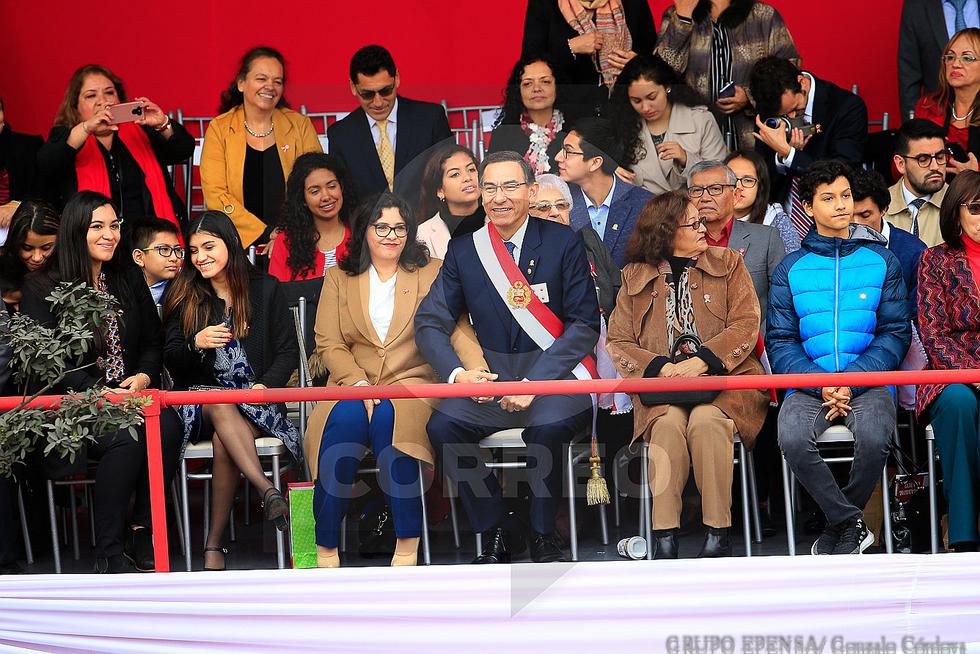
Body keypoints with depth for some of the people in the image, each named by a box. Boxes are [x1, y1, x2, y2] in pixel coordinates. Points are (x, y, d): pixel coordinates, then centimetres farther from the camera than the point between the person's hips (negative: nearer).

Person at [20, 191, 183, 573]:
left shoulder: (129, 281, 17)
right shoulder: (42, 288, 2)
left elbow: (153, 342, 16)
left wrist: (143, 377, -7)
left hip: (131, 395, 4)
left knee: (166, 426, -29)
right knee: (126, 437, -33)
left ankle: (143, 535, -17)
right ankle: (108, 551, -21)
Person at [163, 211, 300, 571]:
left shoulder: (265, 289, 8)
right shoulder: (183, 296, 10)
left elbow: (288, 351, 5)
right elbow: (170, 360, 5)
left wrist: (265, 386, -13)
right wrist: (195, 344, -16)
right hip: (202, 393, 1)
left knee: (224, 442, -34)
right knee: (222, 406, -38)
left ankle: (215, 544, -31)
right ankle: (267, 490, -53)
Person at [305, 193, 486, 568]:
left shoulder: (432, 274, 12)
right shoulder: (339, 278, 16)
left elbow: (457, 329, -1)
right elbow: (328, 343, 6)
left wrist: (477, 372, -21)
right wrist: (358, 383, -13)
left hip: (411, 382, -1)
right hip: (352, 385, 1)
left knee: (389, 418, -35)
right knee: (347, 420, -34)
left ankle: (407, 544, -29)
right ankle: (326, 549, -26)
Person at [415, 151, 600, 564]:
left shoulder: (563, 243, 1)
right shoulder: (463, 250, 8)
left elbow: (585, 325, -3)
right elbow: (430, 323, 5)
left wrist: (536, 381, -16)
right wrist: (457, 374, -15)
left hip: (552, 372, -3)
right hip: (490, 375, 3)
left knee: (546, 427, -34)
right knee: (442, 427, -25)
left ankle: (543, 537, -8)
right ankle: (496, 534, -6)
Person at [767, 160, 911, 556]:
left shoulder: (881, 261, 11)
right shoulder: (791, 269, 12)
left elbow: (896, 333, 5)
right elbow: (780, 341, 7)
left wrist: (852, 382, -10)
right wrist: (822, 385, -12)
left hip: (869, 381, -1)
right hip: (808, 384, 1)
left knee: (874, 439, -33)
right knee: (793, 439, -32)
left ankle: (838, 526, -5)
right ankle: (852, 523, -12)